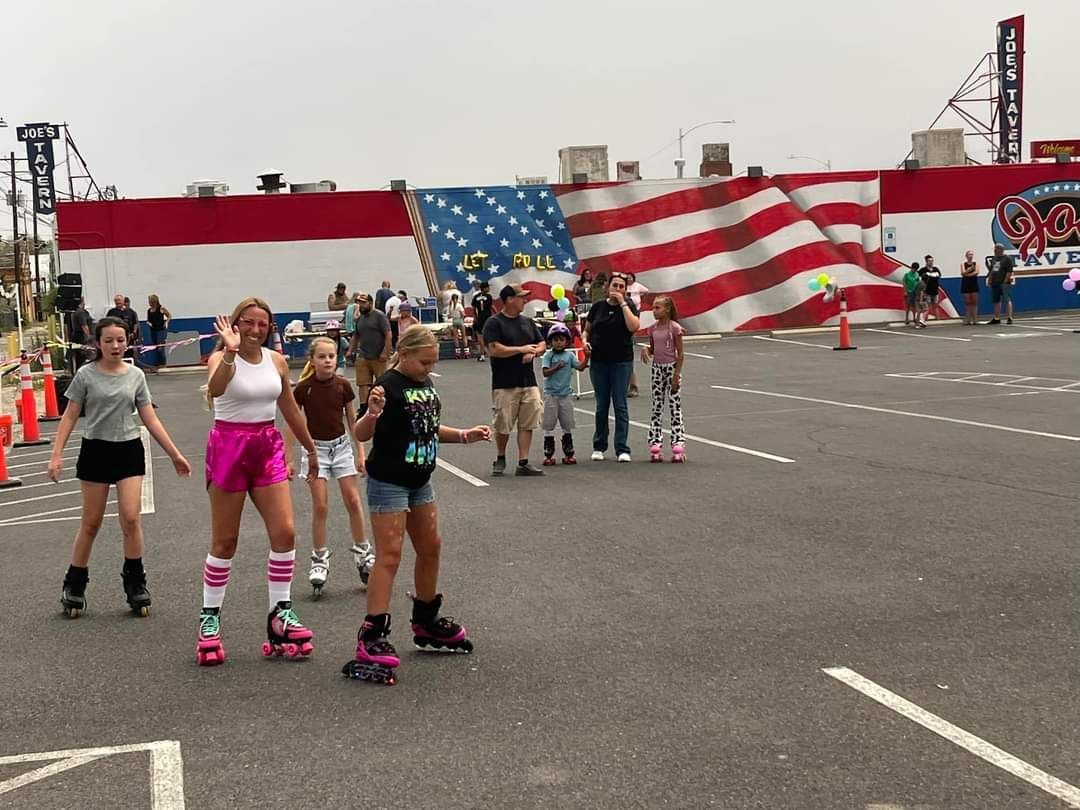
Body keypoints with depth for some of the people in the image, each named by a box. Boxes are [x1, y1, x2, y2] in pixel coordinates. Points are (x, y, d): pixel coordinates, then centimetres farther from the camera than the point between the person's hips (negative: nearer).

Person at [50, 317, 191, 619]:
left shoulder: (135, 376, 2)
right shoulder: (86, 375, -4)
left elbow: (150, 419, 6)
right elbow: (70, 417, -1)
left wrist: (175, 454, 3)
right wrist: (56, 454, -10)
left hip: (129, 450, 1)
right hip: (96, 450, -1)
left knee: (131, 518, -8)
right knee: (91, 523, 5)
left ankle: (135, 583, 8)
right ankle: (74, 585, 21)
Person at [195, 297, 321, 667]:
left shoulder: (276, 360, 5)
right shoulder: (222, 358, -10)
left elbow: (290, 408, 18)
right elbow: (214, 390, -35)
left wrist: (310, 448, 24)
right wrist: (230, 351, -48)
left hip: (267, 447, 5)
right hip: (229, 446, -5)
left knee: (285, 532, -3)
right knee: (225, 541, 2)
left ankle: (280, 612, 11)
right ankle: (210, 618, 17)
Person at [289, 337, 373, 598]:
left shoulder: (343, 385, -5)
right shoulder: (303, 388, -11)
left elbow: (353, 420, 4)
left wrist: (360, 453, 4)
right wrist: (289, 459, -4)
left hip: (341, 445, 2)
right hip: (316, 448, -2)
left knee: (353, 501, 1)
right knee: (320, 506, -4)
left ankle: (362, 552, 16)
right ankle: (320, 560, 8)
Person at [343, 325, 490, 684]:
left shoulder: (426, 385, 8)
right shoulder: (389, 386, -17)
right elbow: (361, 434, -22)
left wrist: (465, 435, 9)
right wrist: (372, 413, -41)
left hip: (419, 482, 9)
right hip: (389, 482, -9)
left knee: (430, 548, 16)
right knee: (389, 556, -10)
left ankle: (426, 622, 33)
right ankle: (372, 638, -8)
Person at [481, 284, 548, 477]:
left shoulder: (528, 322, 14)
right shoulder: (494, 323, -5)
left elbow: (542, 345, 16)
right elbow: (494, 349, -16)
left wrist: (533, 352, -7)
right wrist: (522, 349, -12)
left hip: (528, 382, 5)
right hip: (504, 384, -5)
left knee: (527, 424, 1)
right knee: (503, 426, 1)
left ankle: (523, 464, 5)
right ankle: (500, 459, 22)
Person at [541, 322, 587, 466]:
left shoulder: (570, 355, 5)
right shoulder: (548, 355, -2)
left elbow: (580, 367, -4)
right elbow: (545, 372, -10)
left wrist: (587, 357, -19)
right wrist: (557, 367, -22)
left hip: (566, 393, 2)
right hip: (550, 393, -2)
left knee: (568, 424, 7)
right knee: (549, 424, 2)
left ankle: (568, 453, 15)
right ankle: (549, 455, 7)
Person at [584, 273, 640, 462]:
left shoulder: (628, 306, -1)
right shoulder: (598, 307, 5)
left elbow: (633, 327, -20)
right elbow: (587, 329, 14)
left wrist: (622, 303, -16)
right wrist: (585, 341, -7)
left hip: (622, 362, -2)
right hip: (599, 362, 2)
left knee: (620, 405, -2)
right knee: (601, 405, 9)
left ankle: (622, 449, 1)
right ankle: (599, 447, 19)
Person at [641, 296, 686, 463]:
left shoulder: (675, 328, -10)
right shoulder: (653, 328, 6)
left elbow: (680, 353, -9)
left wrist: (676, 375, -14)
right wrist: (646, 349, -8)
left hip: (671, 368, -6)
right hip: (657, 368, 6)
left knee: (675, 407, -3)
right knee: (656, 407, 6)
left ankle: (678, 445, -1)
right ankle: (655, 444, 9)